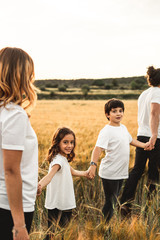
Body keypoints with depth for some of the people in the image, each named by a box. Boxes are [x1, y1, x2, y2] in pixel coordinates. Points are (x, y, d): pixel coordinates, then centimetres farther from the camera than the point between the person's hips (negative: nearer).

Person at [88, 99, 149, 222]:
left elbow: (130, 140, 29)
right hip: (109, 174, -8)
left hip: (121, 172, 8)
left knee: (114, 200, 16)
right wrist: (93, 164, -39)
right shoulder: (106, 131, -16)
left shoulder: (123, 127, 10)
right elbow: (98, 148, -27)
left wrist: (144, 145, 25)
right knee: (110, 202, -3)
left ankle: (107, 223, 28)